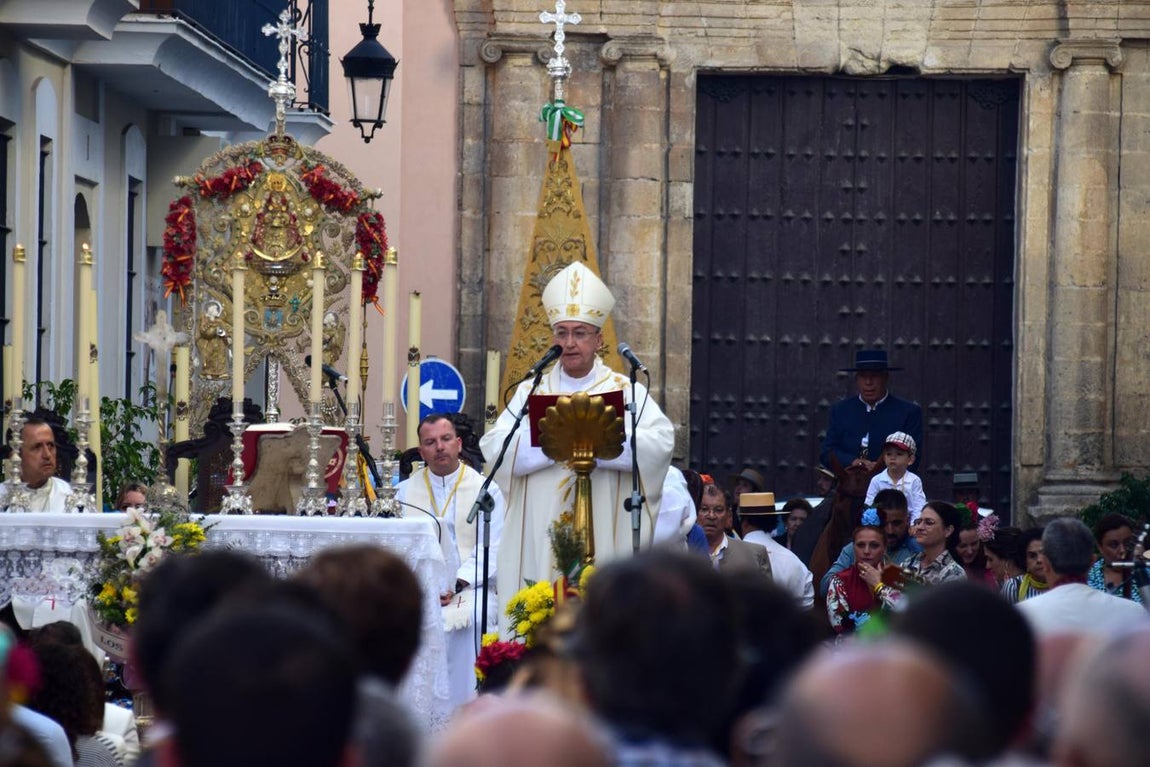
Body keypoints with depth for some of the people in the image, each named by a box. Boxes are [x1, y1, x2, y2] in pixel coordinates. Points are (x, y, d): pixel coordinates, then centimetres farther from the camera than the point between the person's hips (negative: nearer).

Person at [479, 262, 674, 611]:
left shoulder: (627, 391, 8)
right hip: (539, 542, 2)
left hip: (605, 539, -2)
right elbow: (494, 446, -1)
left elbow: (661, 443, -9)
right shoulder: (531, 392, 14)